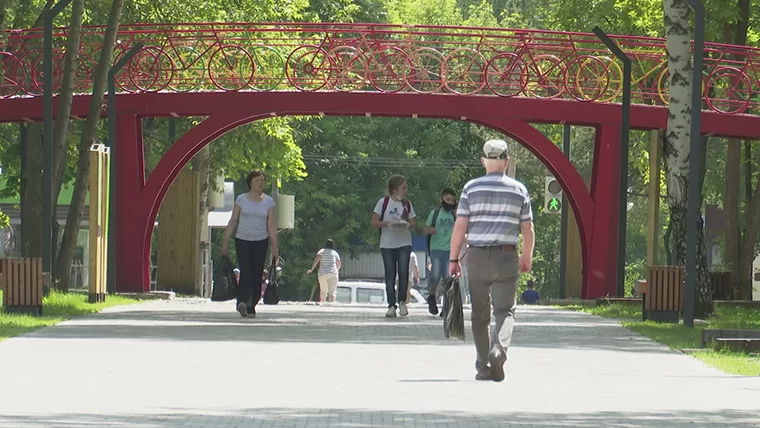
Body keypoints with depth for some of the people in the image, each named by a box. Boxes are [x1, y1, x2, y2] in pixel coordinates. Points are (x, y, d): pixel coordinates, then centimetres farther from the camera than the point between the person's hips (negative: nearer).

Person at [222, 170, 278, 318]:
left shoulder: (268, 201, 5)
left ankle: (251, 306, 9)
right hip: (242, 241, -2)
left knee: (257, 275, 0)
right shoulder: (241, 199, 2)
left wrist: (274, 247, -1)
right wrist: (226, 242, 1)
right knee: (245, 271, -18)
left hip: (260, 242, 2)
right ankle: (243, 302, -30)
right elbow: (233, 221, 4)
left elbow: (271, 226, 4)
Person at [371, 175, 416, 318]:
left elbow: (413, 222, 11)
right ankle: (391, 305, 4)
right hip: (387, 244, -1)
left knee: (403, 272, -11)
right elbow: (374, 222, -1)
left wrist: (407, 224, -12)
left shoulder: (407, 204, 8)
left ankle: (402, 301, 5)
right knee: (390, 275, 0)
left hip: (404, 243, 1)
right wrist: (387, 223, -18)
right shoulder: (383, 202, -1)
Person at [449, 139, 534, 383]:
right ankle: (498, 349, -26)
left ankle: (483, 366, 10)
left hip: (477, 256, 0)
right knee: (505, 309, 1)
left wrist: (453, 259, 3)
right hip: (506, 256, 0)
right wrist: (527, 257, 20)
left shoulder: (471, 188, 1)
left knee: (480, 315, 9)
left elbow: (460, 226, -3)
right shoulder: (518, 190, 3)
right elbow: (527, 229, 6)